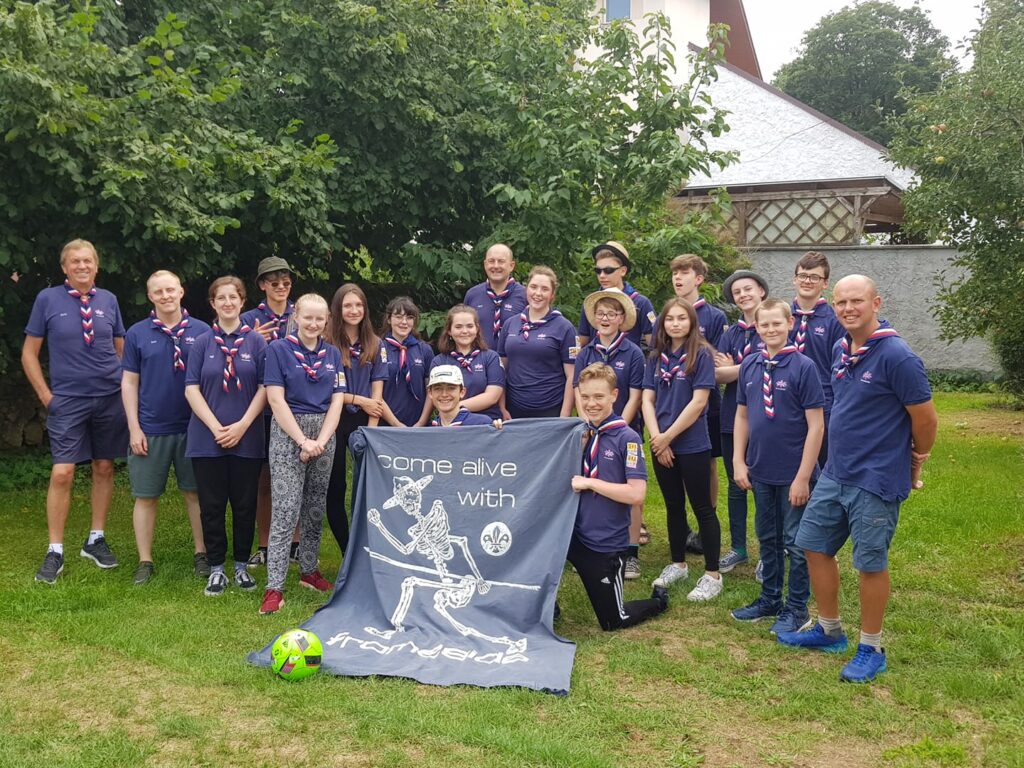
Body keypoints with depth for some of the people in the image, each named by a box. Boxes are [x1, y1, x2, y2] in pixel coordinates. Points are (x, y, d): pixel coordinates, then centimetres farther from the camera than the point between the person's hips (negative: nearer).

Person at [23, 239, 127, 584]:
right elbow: (29, 352, 3)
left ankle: (95, 539, 23)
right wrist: (46, 395, -3)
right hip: (67, 400, -3)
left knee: (104, 468, 9)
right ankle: (55, 551, 4)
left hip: (110, 398, 3)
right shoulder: (47, 299, -2)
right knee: (62, 473, -8)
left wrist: (127, 387, 4)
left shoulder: (108, 300, 4)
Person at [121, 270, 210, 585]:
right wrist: (134, 428, -4)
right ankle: (145, 562, 15)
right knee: (146, 497, 6)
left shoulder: (201, 331, 1)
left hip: (192, 427, 0)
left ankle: (201, 554, 21)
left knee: (195, 491, 9)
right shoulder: (137, 333, 1)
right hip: (150, 429, 0)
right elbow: (129, 383, 2)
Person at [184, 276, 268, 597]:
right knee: (212, 507, 4)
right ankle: (216, 569, 15)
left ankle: (241, 566, 20)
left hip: (247, 438, 0)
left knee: (245, 505, 5)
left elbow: (265, 387, 0)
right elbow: (191, 389, 0)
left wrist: (242, 425, -10)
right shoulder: (202, 342, 5)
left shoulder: (256, 341, 3)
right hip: (207, 438, 0)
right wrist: (215, 427, -10)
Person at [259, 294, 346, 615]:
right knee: (286, 510, -10)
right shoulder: (278, 349, -3)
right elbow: (276, 399, -9)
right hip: (288, 433, -5)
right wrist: (303, 441, -13)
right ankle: (274, 587, -8)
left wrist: (320, 441, -7)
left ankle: (309, 571, 26)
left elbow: (337, 400, 6)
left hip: (324, 433, 5)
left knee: (316, 509, 11)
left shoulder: (332, 354, 10)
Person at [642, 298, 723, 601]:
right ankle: (678, 564, 30)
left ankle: (712, 575, 8)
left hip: (692, 444, -5)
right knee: (673, 505, 16)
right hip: (661, 445, 5)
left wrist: (668, 436, -13)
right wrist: (656, 437, -9)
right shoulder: (656, 357, 7)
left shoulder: (701, 355, -9)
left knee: (702, 508, 1)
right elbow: (648, 400, 4)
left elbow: (698, 401, -14)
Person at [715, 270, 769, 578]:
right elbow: (717, 374, -2)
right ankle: (738, 547, 25)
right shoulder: (730, 333, 8)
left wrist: (732, 369, -7)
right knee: (736, 486, 13)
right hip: (732, 417, 5)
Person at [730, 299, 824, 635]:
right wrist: (738, 462, 2)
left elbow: (816, 425, -13)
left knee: (796, 543, 7)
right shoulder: (749, 366, 2)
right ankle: (770, 599, 33)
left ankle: (797, 609, 21)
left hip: (793, 474, -5)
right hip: (760, 472, 5)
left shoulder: (803, 367, -13)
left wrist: (803, 477, -15)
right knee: (767, 539, 18)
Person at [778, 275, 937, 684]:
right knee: (814, 546, 14)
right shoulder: (841, 350, 5)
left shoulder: (897, 356, -19)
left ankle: (871, 650, 20)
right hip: (835, 473, 8)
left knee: (870, 563, 3)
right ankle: (829, 631, 32)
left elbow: (925, 419, -12)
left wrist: (914, 466, 1)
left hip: (876, 480, -8)